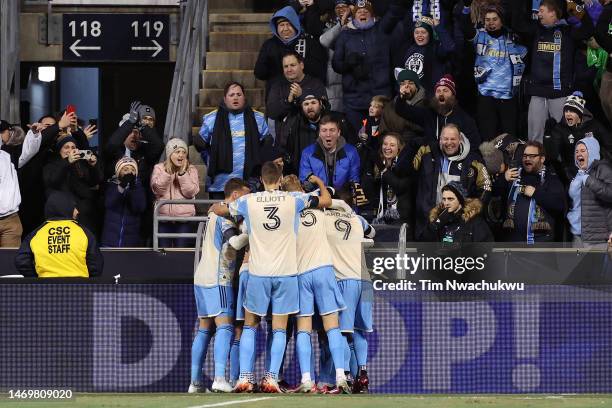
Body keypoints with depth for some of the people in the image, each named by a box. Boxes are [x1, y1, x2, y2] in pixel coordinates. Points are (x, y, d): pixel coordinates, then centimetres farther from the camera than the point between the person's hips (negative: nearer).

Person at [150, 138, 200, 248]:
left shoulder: (191, 169, 5)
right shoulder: (159, 168, 6)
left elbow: (191, 192, -7)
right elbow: (157, 189, -8)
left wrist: (182, 173, -12)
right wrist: (168, 172, -13)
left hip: (184, 219, 0)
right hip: (163, 218, 0)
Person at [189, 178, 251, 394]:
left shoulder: (214, 212, 19)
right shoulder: (227, 216, -9)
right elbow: (233, 242, -24)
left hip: (201, 278, 9)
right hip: (218, 279, -9)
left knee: (204, 330, 11)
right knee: (225, 327, -13)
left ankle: (195, 382, 10)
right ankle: (219, 378, -25)